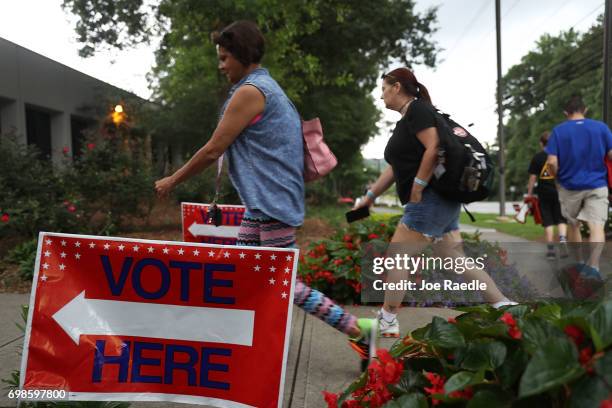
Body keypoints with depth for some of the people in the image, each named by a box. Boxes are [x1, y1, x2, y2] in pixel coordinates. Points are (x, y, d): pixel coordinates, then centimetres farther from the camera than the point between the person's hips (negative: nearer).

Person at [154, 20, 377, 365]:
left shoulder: (250, 91, -13)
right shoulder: (267, 87, 17)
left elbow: (213, 151, -12)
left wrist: (172, 181, 0)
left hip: (271, 204, -10)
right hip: (264, 204, 10)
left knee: (286, 285, -5)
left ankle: (359, 329, 2)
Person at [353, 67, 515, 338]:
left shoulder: (417, 110, -8)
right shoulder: (405, 120, 21)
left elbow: (434, 149, -21)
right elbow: (395, 167, 21)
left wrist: (416, 189, -16)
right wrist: (370, 196, 19)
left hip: (432, 199, -10)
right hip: (443, 202, 10)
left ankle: (386, 323, 5)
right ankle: (503, 305, 17)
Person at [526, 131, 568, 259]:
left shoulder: (537, 157, -1)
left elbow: (533, 177, -3)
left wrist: (529, 193, 3)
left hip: (544, 192, -1)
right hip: (560, 192, 1)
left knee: (548, 222, 4)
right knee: (561, 219, 12)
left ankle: (550, 249, 4)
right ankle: (563, 239, -13)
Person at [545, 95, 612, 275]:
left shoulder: (558, 130, -4)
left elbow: (552, 162, -13)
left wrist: (558, 176, 6)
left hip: (570, 186, 1)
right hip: (597, 185, -1)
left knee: (573, 225, 17)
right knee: (597, 226, -7)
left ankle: (579, 263, 30)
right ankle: (592, 265, -27)